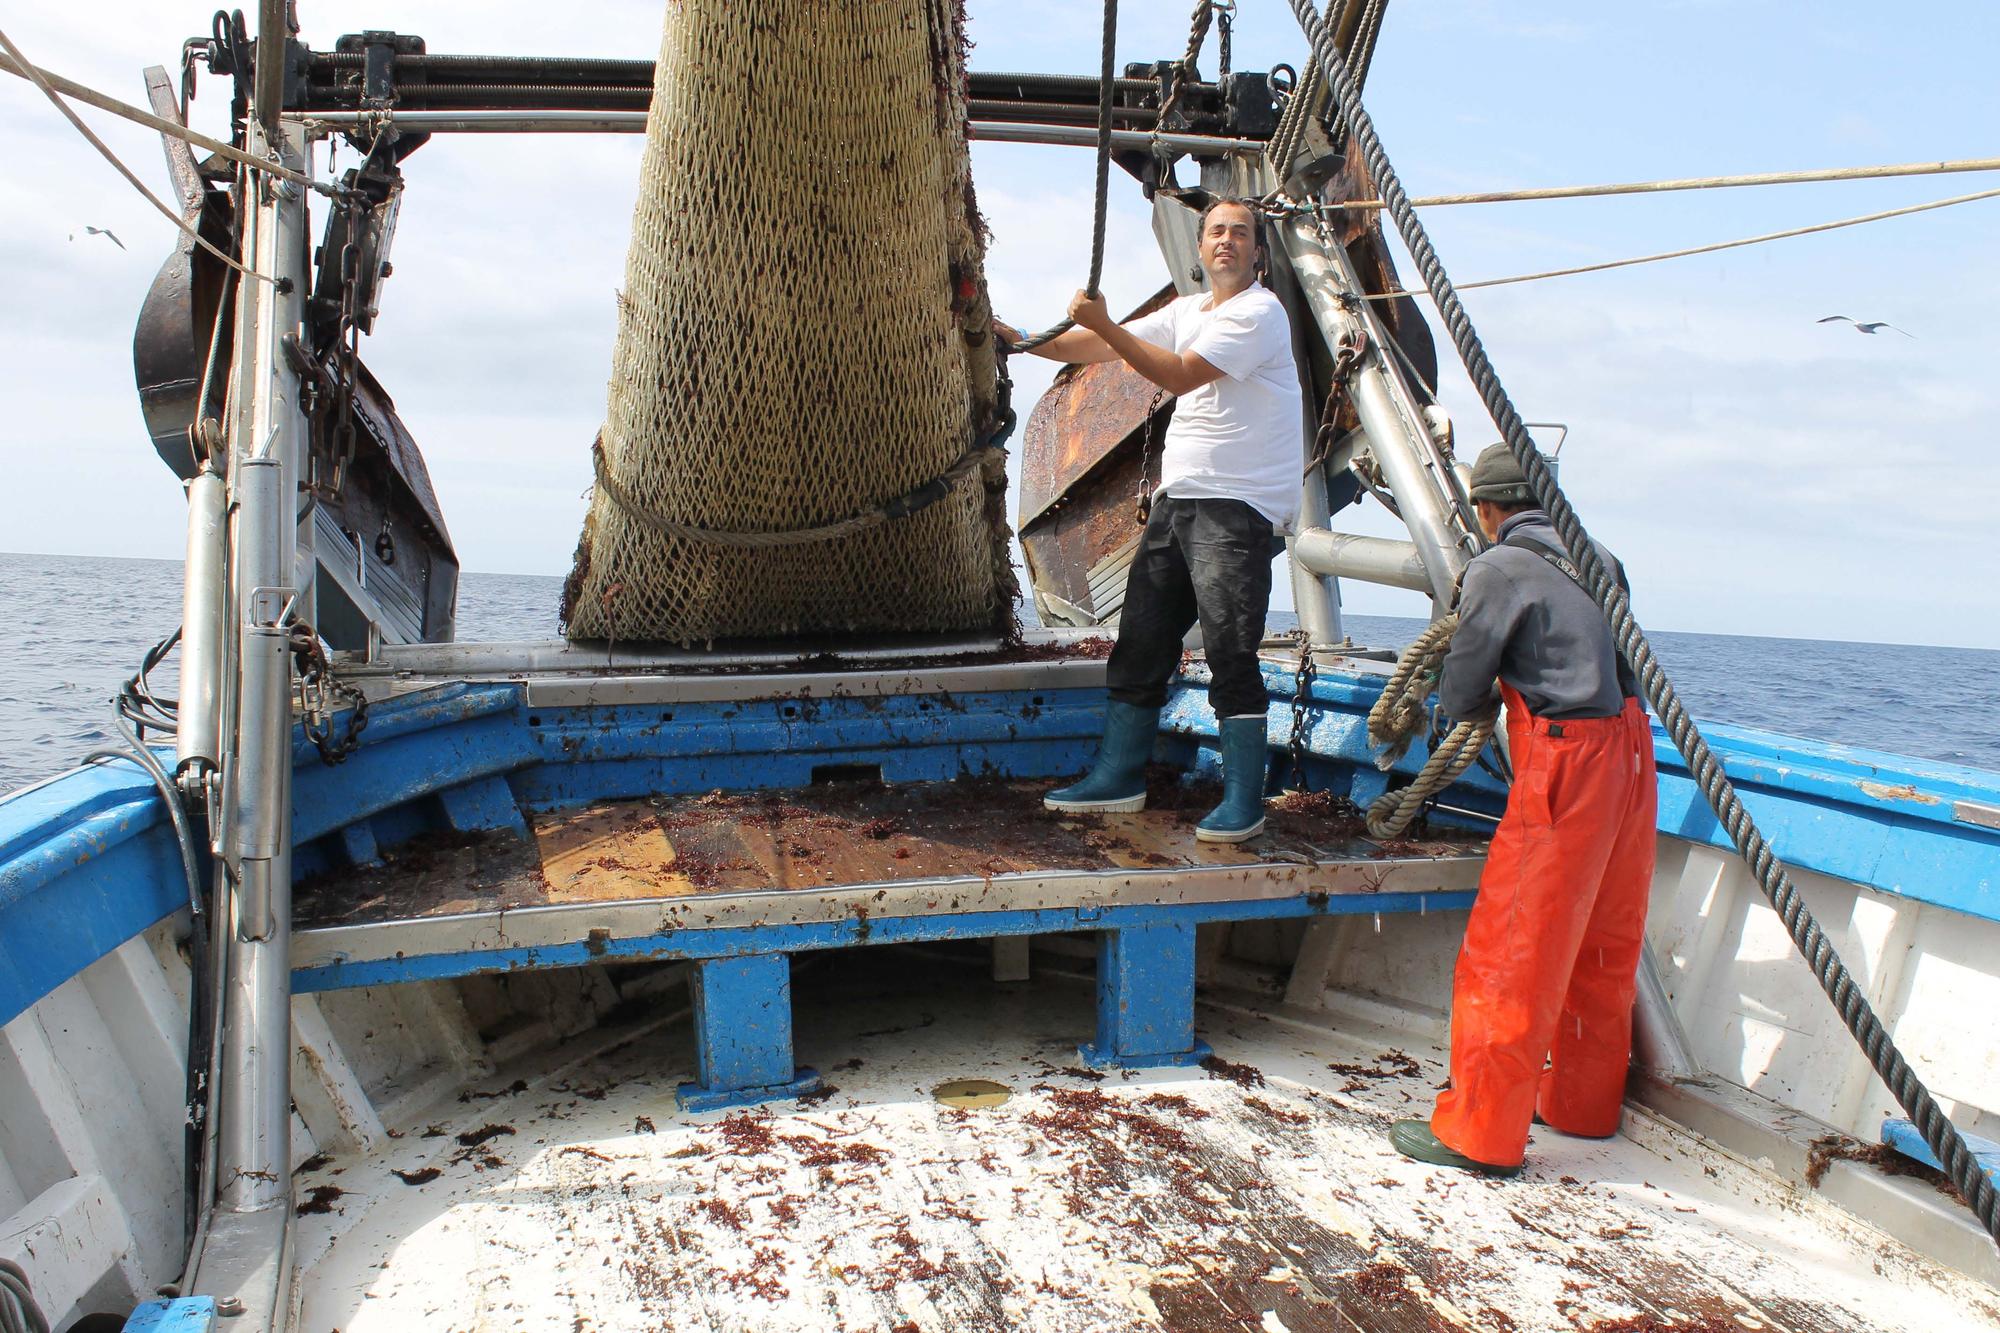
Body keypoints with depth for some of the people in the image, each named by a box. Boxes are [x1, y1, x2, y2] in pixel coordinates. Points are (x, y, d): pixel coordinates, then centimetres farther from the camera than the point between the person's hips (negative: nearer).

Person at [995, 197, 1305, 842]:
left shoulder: (1258, 312, -7)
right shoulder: (1188, 310, 20)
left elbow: (1179, 375, -17)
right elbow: (1104, 346, 19)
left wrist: (1102, 323, -17)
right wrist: (1021, 341, 10)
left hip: (1236, 504, -8)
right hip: (1177, 498, 8)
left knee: (1230, 650, -13)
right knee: (1140, 638, 9)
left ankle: (1243, 801, -7)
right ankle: (1119, 777, 19)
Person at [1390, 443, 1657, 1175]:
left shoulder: (1498, 568, -7)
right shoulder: (1599, 560, 13)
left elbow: (1458, 697, -5)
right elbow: (1602, 662, 18)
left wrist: (1499, 695, 15)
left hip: (1564, 764, -8)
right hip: (1629, 752, 8)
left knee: (1510, 950, -2)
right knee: (1604, 943, 18)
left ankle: (1479, 1132, 4)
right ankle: (1586, 1102, 33)